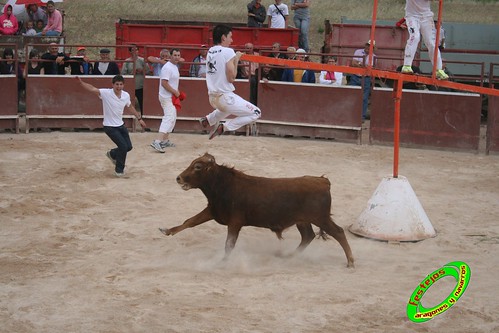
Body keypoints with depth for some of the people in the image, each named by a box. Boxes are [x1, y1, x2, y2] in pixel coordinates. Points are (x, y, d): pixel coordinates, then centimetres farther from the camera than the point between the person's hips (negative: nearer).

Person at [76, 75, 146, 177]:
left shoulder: (126, 95, -5)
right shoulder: (106, 93, -20)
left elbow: (130, 107, 14)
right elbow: (92, 89, -29)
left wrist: (139, 118, 21)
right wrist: (81, 82, -45)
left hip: (121, 125, 6)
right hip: (109, 127, -6)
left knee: (129, 147, 10)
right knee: (123, 146, -13)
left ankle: (112, 154, 40)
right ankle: (119, 169, 8)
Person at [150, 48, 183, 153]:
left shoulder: (175, 66, 14)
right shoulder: (168, 67, -18)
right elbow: (164, 83, -24)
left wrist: (176, 92, 11)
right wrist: (175, 92, -19)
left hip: (171, 96, 11)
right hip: (167, 97, -11)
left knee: (172, 118, 18)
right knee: (169, 118, -19)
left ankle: (165, 140, 27)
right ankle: (157, 142, -29)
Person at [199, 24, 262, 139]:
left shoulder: (210, 52, 8)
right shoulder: (228, 52, -14)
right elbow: (231, 78, -16)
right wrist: (236, 60, -5)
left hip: (212, 97, 9)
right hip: (225, 97, -9)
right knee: (256, 113, -4)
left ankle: (208, 119, 28)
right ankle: (224, 127, -9)